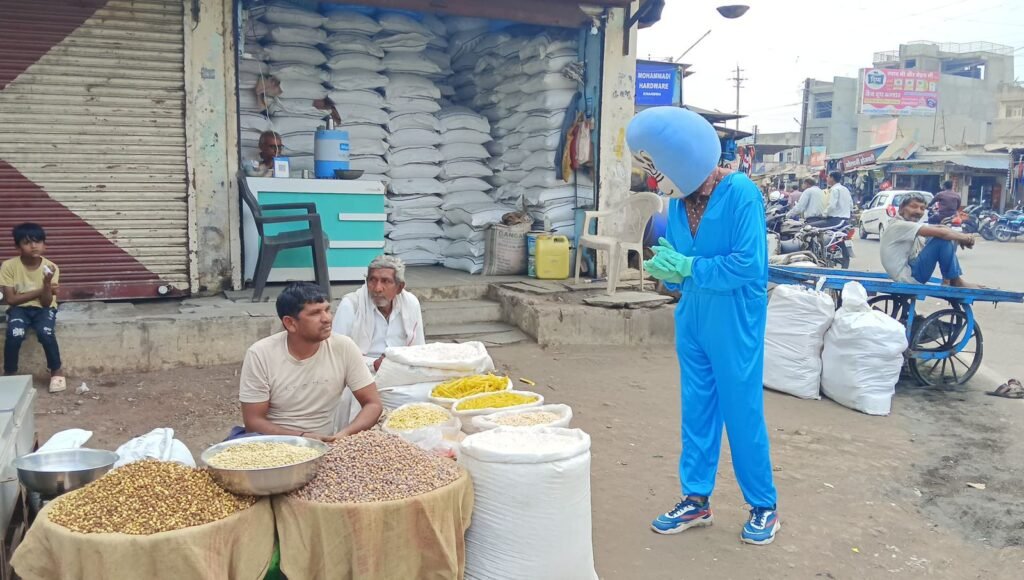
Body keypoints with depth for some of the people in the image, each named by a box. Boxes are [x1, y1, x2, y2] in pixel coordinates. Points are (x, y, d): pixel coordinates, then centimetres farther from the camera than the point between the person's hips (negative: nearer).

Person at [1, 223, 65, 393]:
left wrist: (47, 283, -32)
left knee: (46, 333, -30)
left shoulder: (50, 267, -11)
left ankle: (56, 371, -5)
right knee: (14, 335, -29)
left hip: (43, 309, 0)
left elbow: (46, 303, -14)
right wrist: (41, 290, -17)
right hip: (19, 308, 0)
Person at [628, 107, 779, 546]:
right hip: (692, 317, 6)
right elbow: (679, 267, 9)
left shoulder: (741, 193, -15)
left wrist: (688, 267, -19)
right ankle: (696, 499, 25)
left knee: (742, 411, 3)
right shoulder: (678, 202, 4)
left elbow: (749, 263, -20)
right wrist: (668, 271, -13)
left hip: (735, 320, -6)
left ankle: (763, 505, 21)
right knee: (696, 409, 12)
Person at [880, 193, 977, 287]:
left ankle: (948, 279, 7)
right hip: (908, 277, -10)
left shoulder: (913, 224, 11)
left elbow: (941, 228, 3)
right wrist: (966, 238, -12)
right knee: (943, 239, -19)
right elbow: (940, 232, -24)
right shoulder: (899, 225, -19)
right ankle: (955, 282, -6)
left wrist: (960, 238, -16)